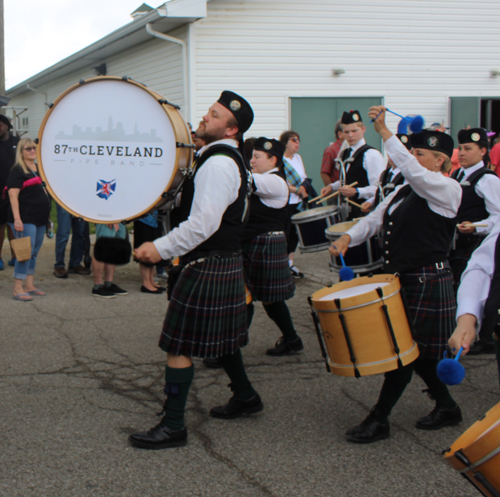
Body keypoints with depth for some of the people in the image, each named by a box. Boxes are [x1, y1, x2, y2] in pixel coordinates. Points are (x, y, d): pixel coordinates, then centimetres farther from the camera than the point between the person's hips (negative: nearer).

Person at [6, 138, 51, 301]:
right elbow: (13, 195, -16)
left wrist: (47, 215, 23)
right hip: (25, 219, -8)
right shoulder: (17, 171, -9)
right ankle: (18, 290, -8)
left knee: (34, 253, 11)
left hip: (40, 219, 8)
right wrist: (17, 219, -24)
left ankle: (30, 286, 19)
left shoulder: (39, 169, 16)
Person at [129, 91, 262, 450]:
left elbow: (203, 224, -27)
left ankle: (173, 426, 0)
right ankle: (245, 396, 37)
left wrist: (161, 248, -22)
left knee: (179, 346, -6)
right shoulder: (230, 158, 13)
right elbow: (200, 210, 24)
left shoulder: (217, 164, -20)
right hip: (225, 260, 10)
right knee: (218, 336, 23)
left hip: (207, 265, -10)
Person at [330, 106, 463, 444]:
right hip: (400, 279, 9)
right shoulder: (404, 192, 14)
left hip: (427, 284, -9)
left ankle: (379, 420, 6)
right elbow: (375, 219, 13)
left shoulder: (447, 190, -12)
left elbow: (411, 170, -28)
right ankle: (447, 408, 30)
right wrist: (348, 238, -6)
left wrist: (384, 130, -27)